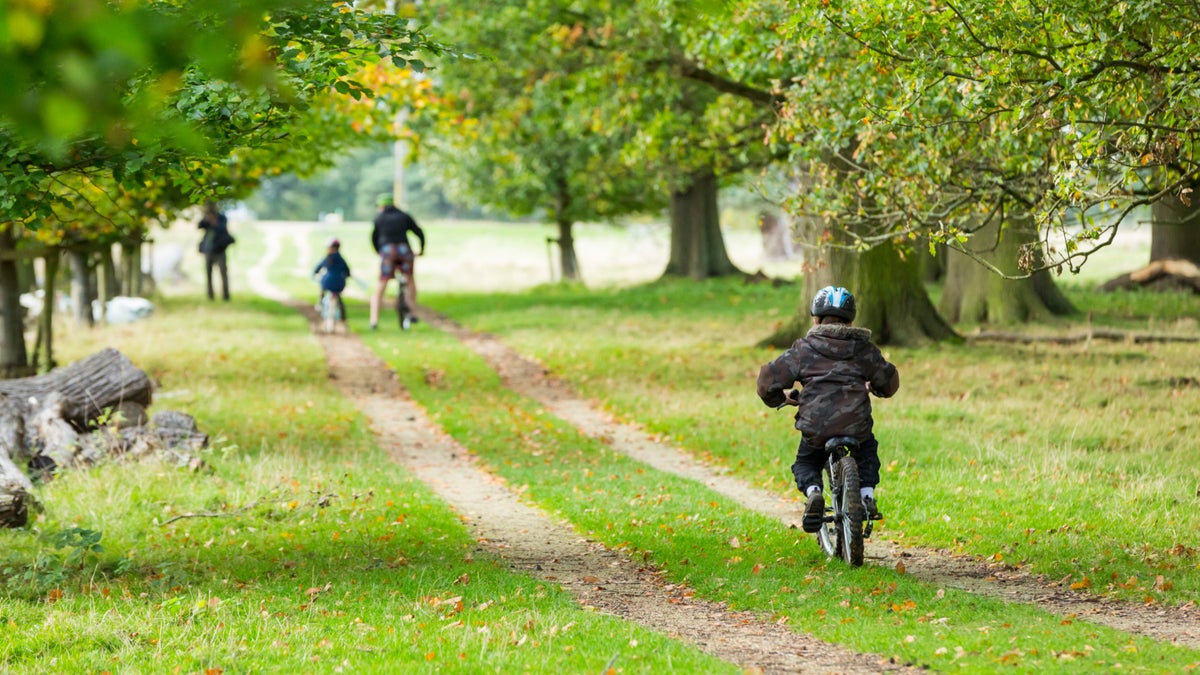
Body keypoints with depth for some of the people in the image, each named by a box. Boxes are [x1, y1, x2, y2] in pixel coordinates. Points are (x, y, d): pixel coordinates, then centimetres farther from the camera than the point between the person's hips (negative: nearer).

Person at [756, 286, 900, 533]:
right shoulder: (864, 349, 12)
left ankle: (813, 491, -6)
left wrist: (778, 398, 26)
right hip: (856, 426, 2)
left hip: (815, 427, -1)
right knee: (867, 453, 34)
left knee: (805, 463, 25)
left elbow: (768, 380, 4)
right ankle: (867, 494, 13)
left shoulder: (803, 349, 6)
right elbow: (889, 381, 22)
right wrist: (872, 388, 45)